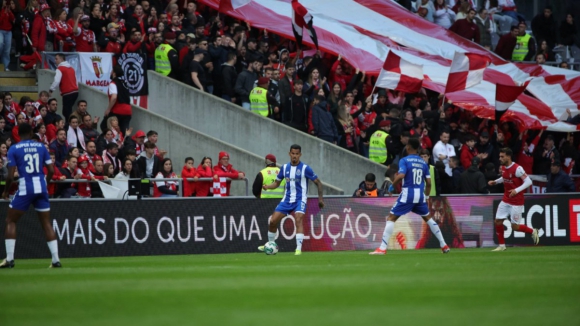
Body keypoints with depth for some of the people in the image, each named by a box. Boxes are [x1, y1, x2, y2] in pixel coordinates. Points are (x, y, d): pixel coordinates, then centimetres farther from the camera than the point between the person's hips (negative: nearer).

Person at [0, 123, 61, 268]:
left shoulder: (14, 149, -3)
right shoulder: (41, 147, 6)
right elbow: (51, 170, 5)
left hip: (25, 189, -3)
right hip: (41, 188, 3)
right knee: (46, 223, 12)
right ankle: (56, 260, 6)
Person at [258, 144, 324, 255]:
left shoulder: (305, 168, -9)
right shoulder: (285, 167, 4)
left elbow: (318, 182, -2)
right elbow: (277, 182, 13)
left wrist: (320, 198, -7)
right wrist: (267, 186, -8)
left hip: (300, 199, -5)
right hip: (287, 199, 5)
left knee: (298, 220, -26)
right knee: (273, 221, 1)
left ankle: (299, 248, -25)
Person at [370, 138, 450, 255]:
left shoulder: (404, 160, -6)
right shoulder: (423, 162, 10)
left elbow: (401, 176, -21)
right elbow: (429, 182, 10)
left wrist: (392, 186, -6)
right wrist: (426, 196, 22)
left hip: (408, 193, -5)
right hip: (420, 194, 5)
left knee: (391, 218, 0)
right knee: (427, 218, 23)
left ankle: (382, 248, -11)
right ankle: (444, 245, 23)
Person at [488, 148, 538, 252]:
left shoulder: (517, 169, -20)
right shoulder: (503, 167, 3)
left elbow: (528, 181, -21)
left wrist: (517, 190, -30)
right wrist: (495, 182, 8)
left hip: (516, 202, -7)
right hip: (506, 200, 7)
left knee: (515, 226, -4)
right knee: (498, 221, 0)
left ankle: (532, 231, 22)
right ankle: (502, 245, 13)